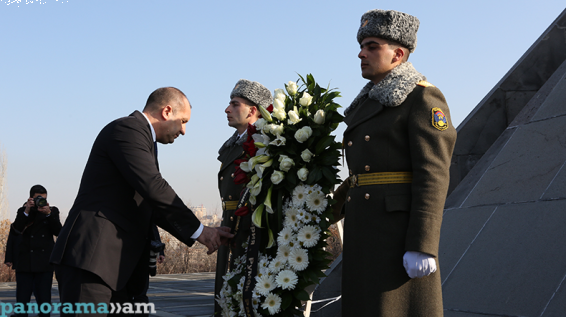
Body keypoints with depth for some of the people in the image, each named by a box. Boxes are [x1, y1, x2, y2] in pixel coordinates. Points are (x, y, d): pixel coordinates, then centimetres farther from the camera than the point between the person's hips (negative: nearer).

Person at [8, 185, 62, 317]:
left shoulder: (52, 211, 9)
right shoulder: (22, 211, 9)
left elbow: (58, 231, -4)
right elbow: (15, 231, -6)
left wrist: (48, 214, -17)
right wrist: (26, 212, -15)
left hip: (44, 263, 0)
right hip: (24, 263, 0)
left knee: (44, 300, -2)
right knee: (22, 300, -3)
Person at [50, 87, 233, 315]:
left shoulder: (143, 139, 24)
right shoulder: (126, 129, -8)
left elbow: (153, 207, 22)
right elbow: (153, 188, -18)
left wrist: (199, 235, 13)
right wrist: (198, 230, -10)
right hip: (92, 256, -10)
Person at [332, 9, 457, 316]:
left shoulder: (424, 99, -6)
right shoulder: (370, 105, 19)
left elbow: (433, 174, -14)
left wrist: (422, 246, -21)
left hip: (401, 227, -8)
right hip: (366, 230, 9)